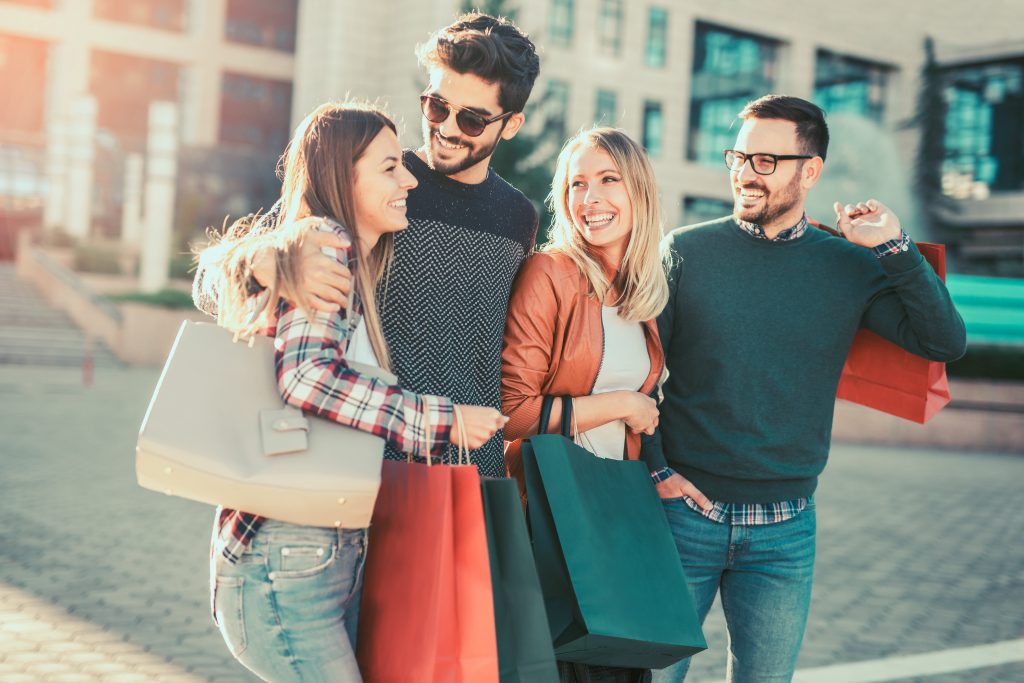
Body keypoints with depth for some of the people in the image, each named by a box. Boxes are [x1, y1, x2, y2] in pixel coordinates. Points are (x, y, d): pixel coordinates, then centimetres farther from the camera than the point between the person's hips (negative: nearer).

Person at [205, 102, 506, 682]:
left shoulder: (358, 270, 16)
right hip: (289, 562, -9)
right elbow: (307, 376, -25)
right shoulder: (321, 242, -12)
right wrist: (442, 420, -20)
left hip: (339, 552, 9)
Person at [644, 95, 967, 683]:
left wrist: (895, 248, -12)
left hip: (786, 530, 2)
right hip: (685, 510, -1)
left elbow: (946, 342, -5)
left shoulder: (851, 267, 3)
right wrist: (655, 469, -7)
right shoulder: (686, 251, -2)